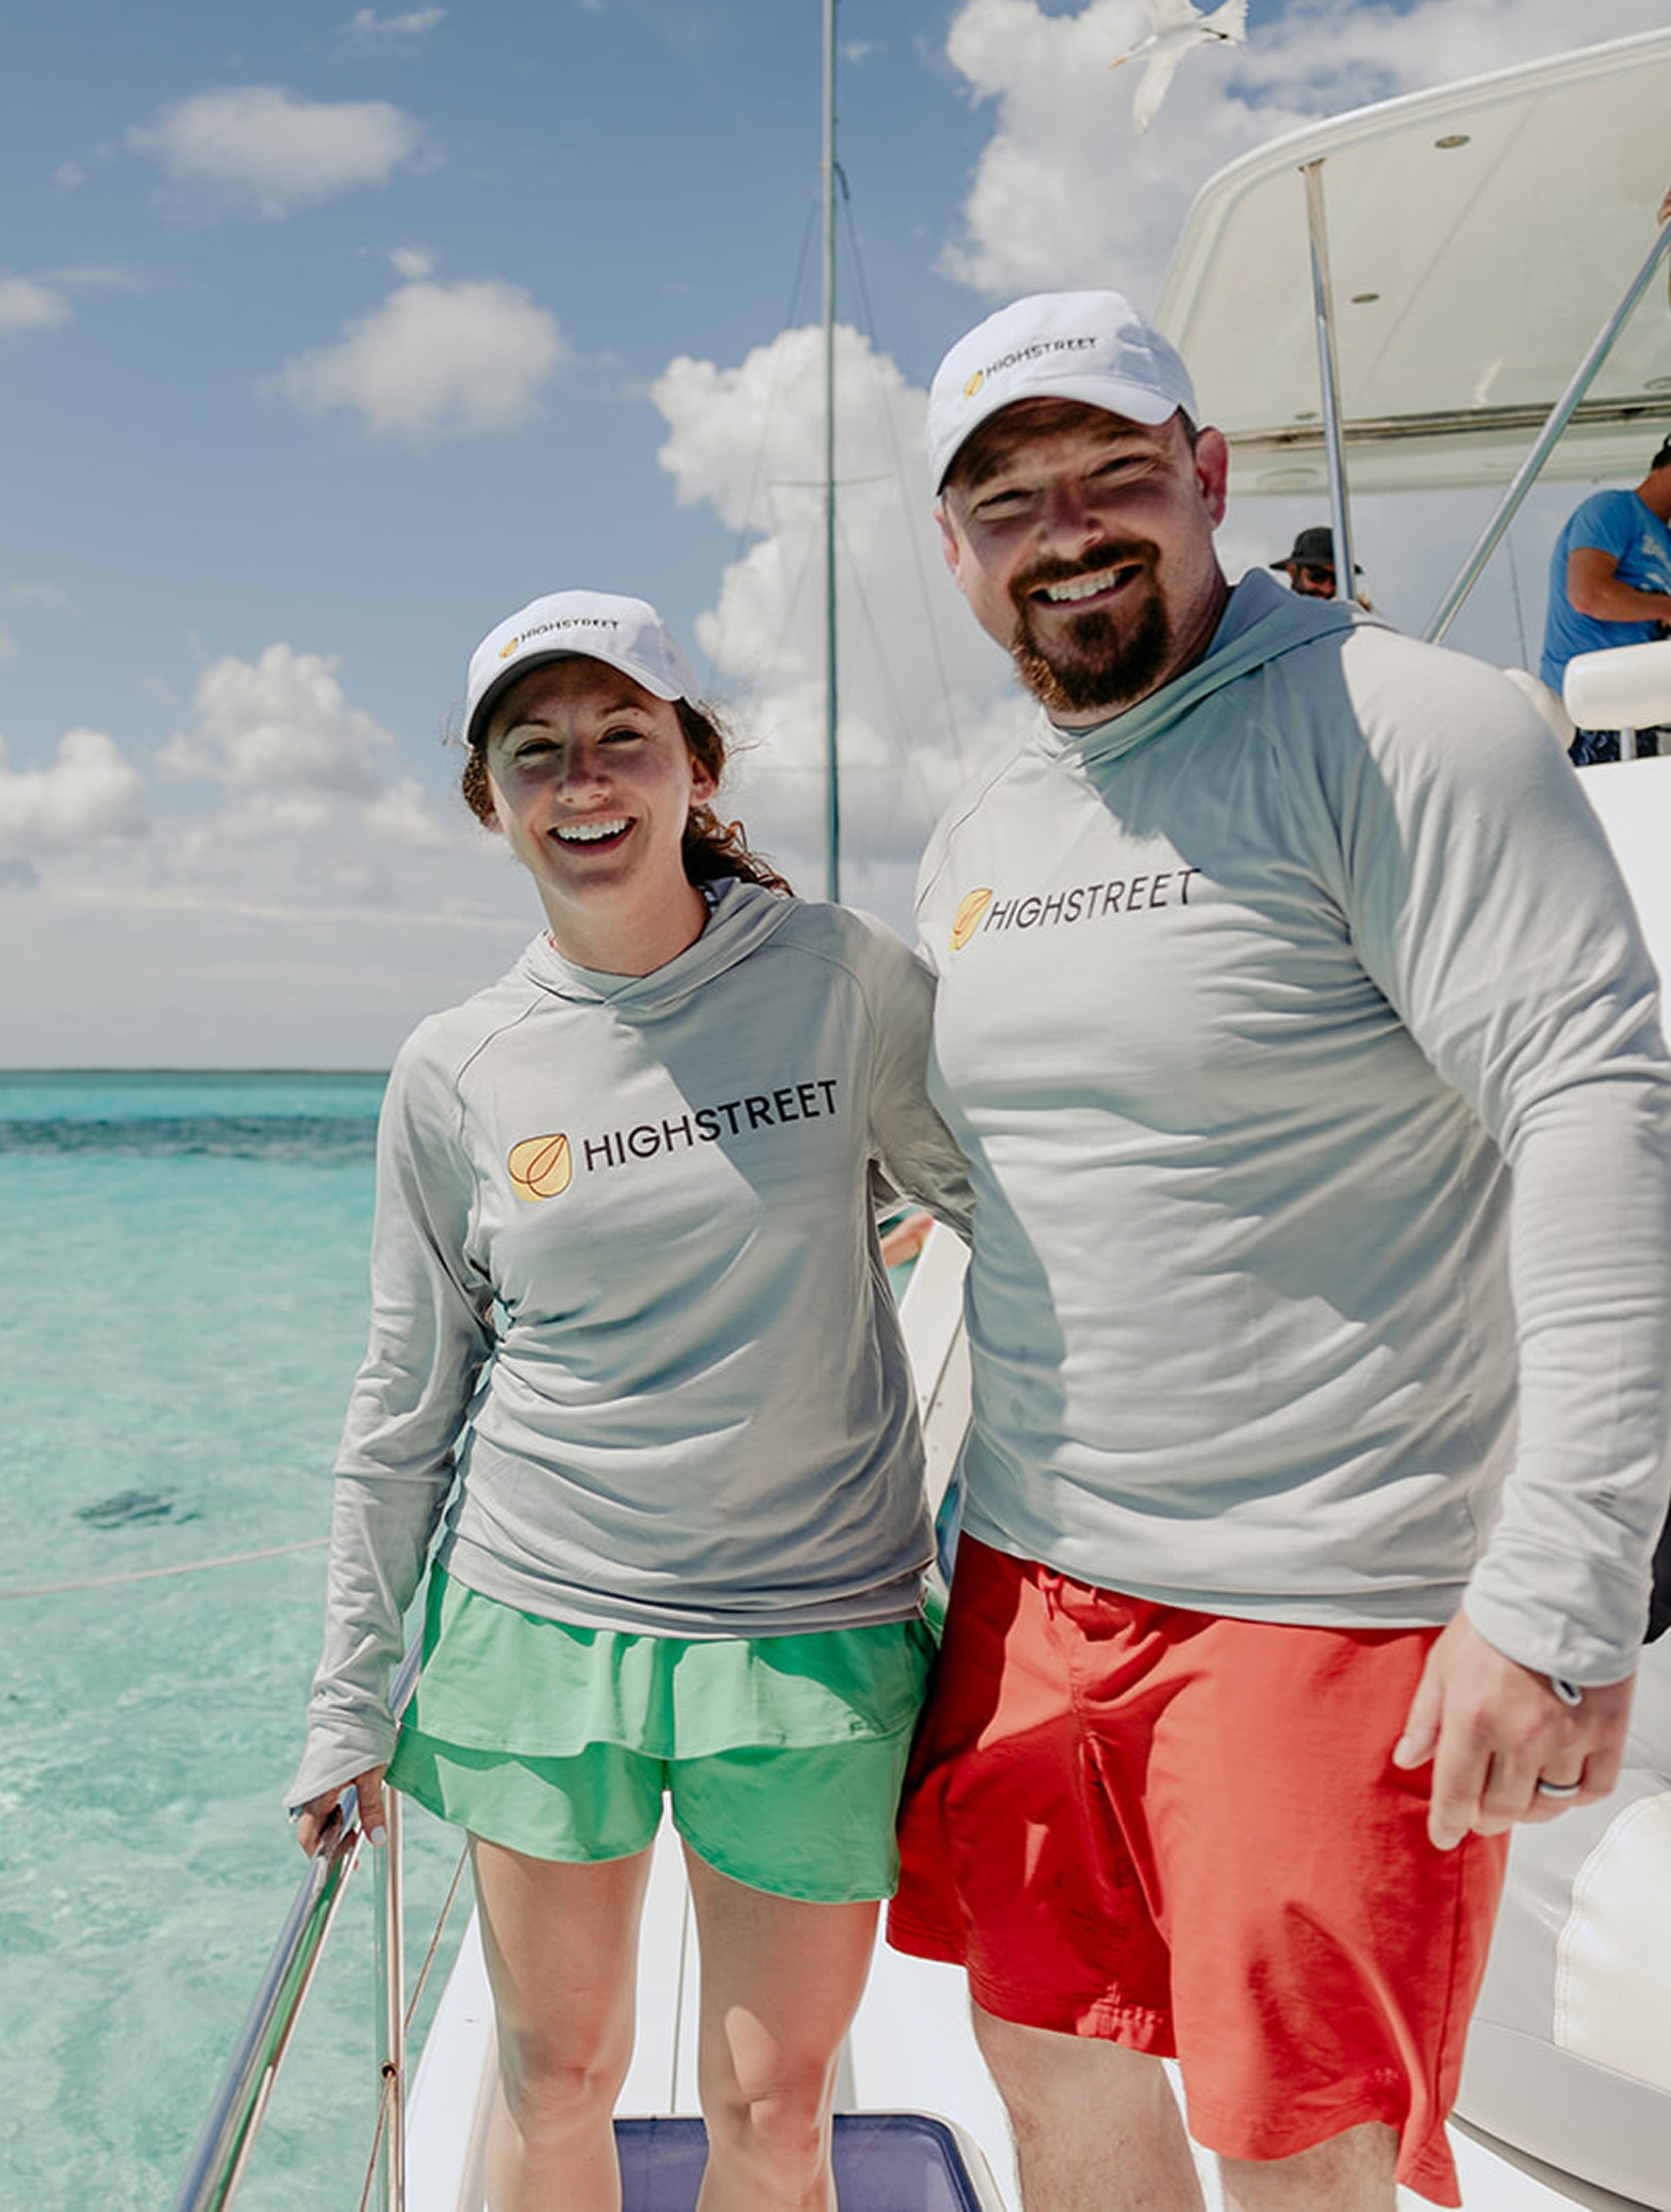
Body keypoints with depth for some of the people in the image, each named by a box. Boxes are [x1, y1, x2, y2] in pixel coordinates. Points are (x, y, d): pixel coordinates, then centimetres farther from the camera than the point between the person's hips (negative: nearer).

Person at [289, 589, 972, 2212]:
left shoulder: (846, 982, -6)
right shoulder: (454, 1073, -2)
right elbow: (403, 1404, 6)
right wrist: (348, 1699, 8)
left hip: (815, 1631, -1)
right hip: (537, 1620, 1)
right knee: (557, 2076, 16)